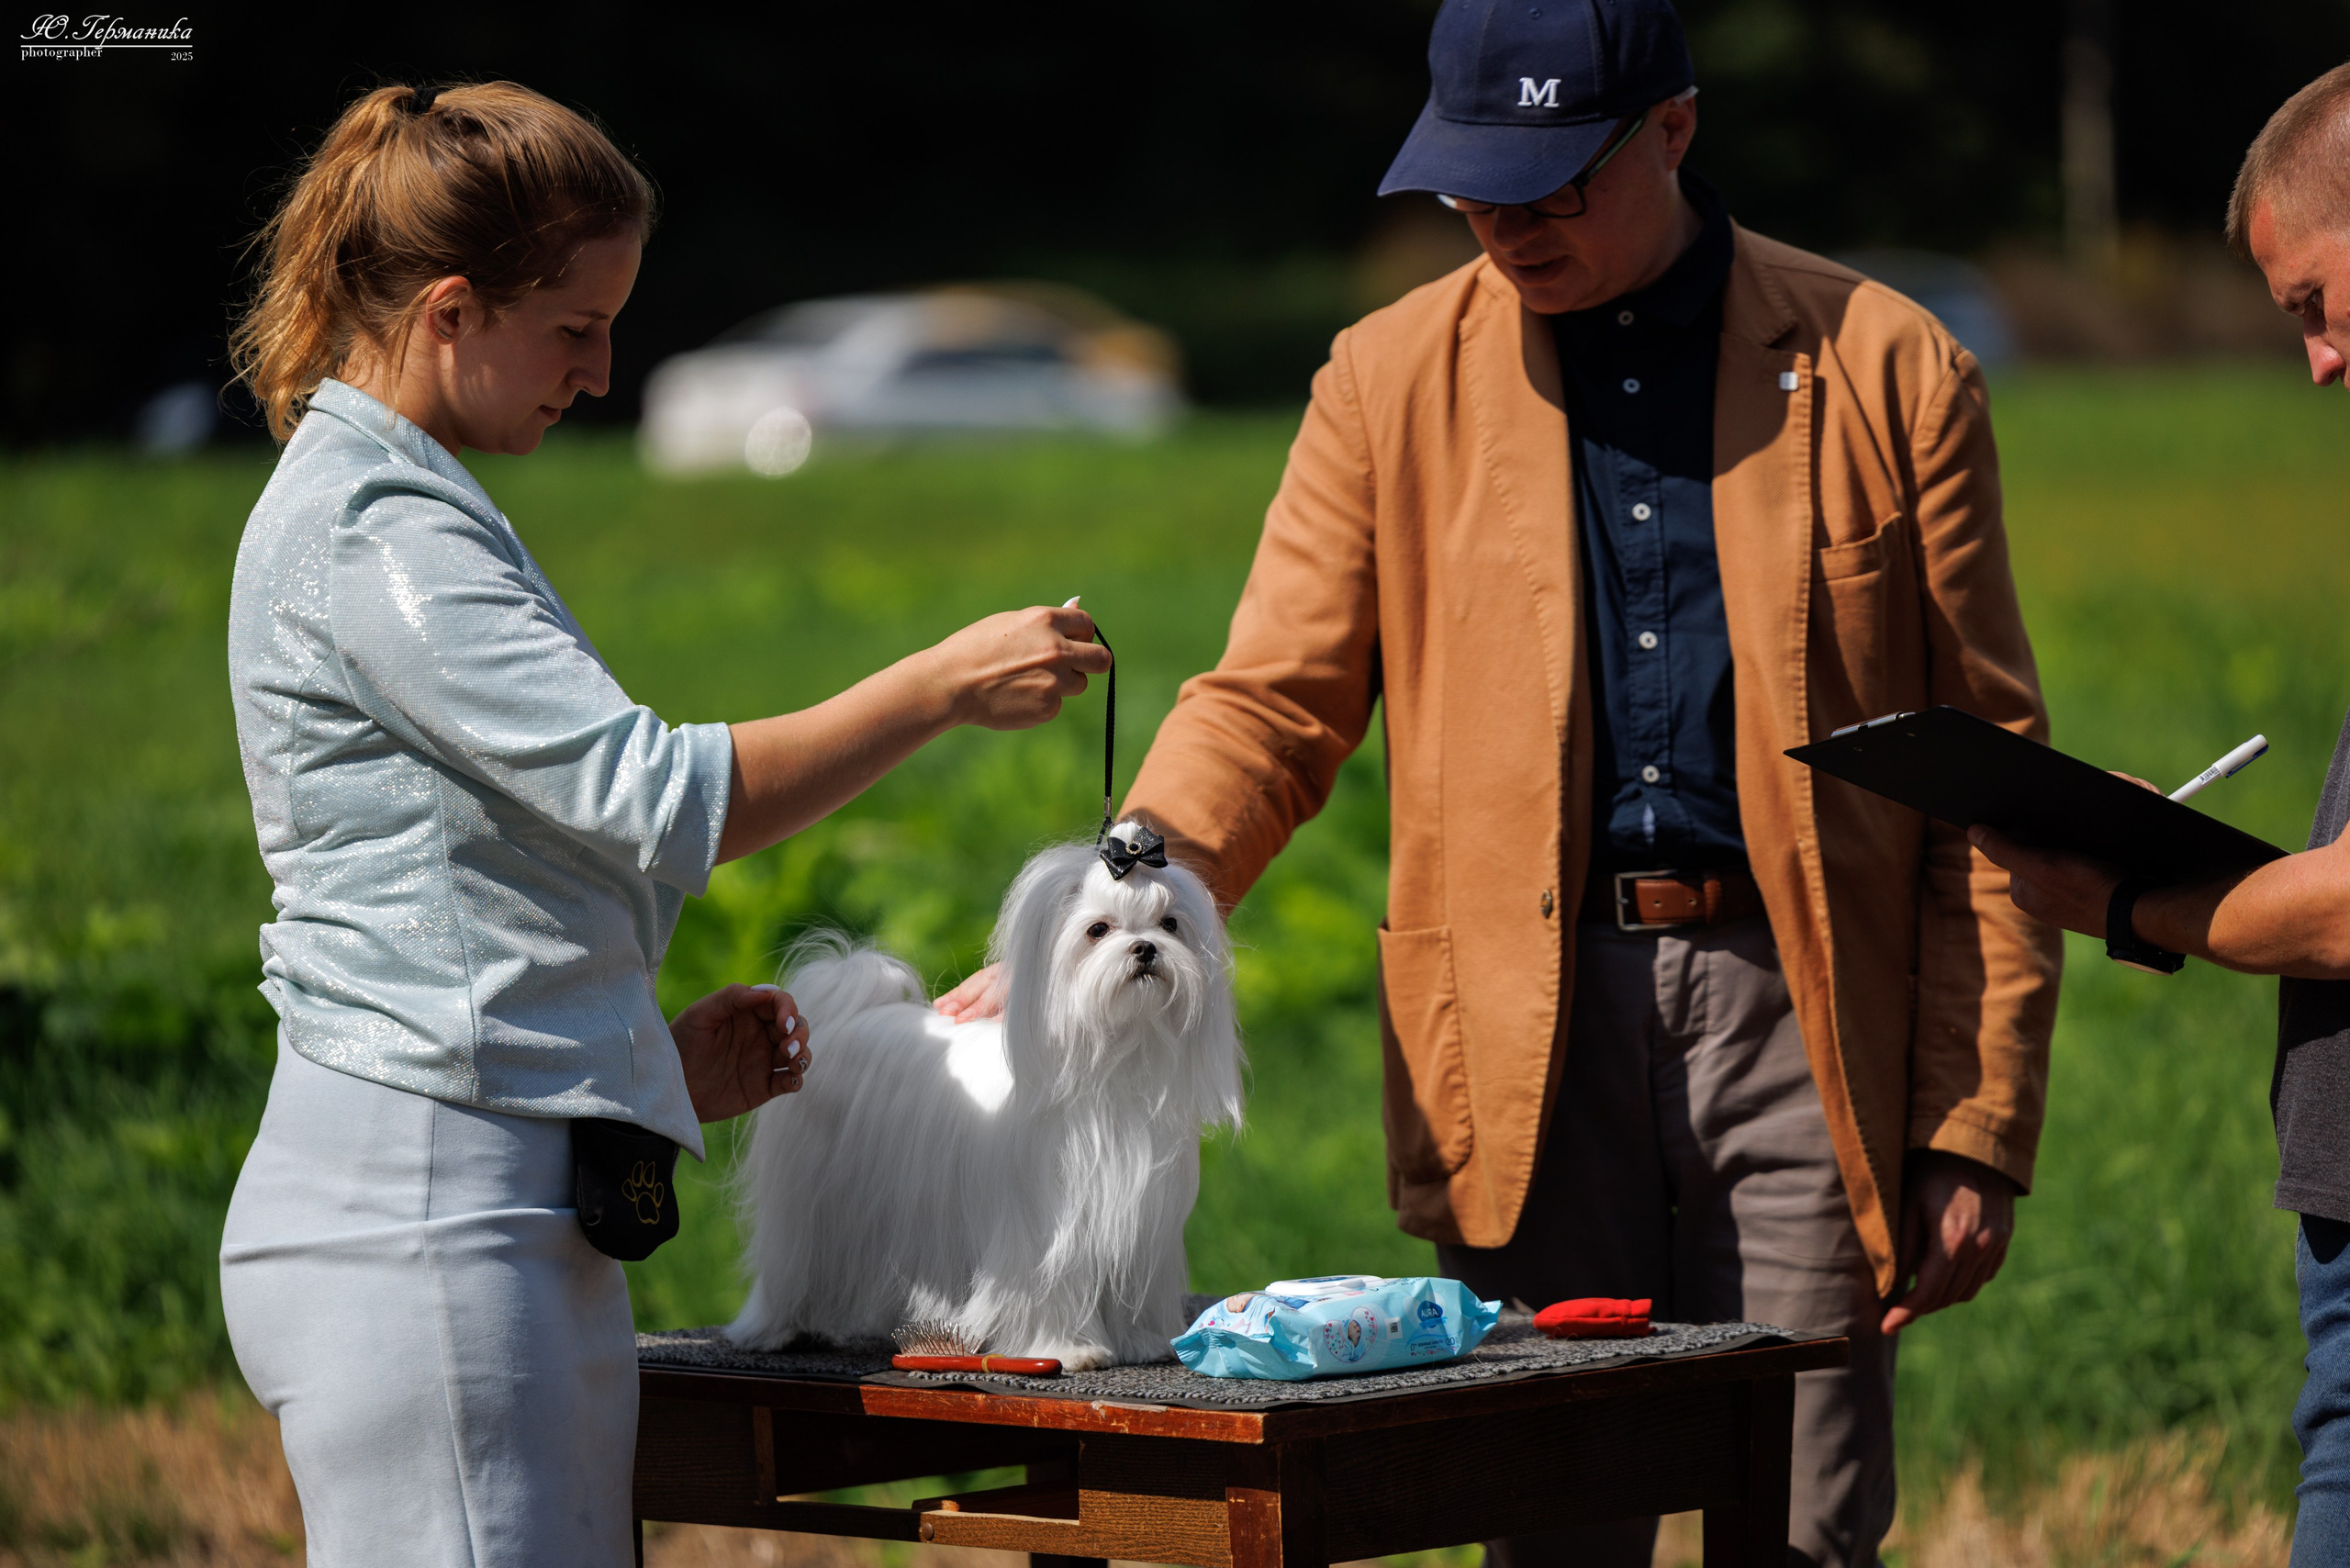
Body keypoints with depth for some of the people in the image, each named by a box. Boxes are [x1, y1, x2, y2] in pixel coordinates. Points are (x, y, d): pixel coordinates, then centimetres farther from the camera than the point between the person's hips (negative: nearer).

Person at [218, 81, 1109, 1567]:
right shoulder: (373, 529, -11)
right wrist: (945, 684, -11)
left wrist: (654, 1052, 17)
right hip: (421, 1219, -10)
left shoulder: (406, 507, 21)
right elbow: (656, 801, -18)